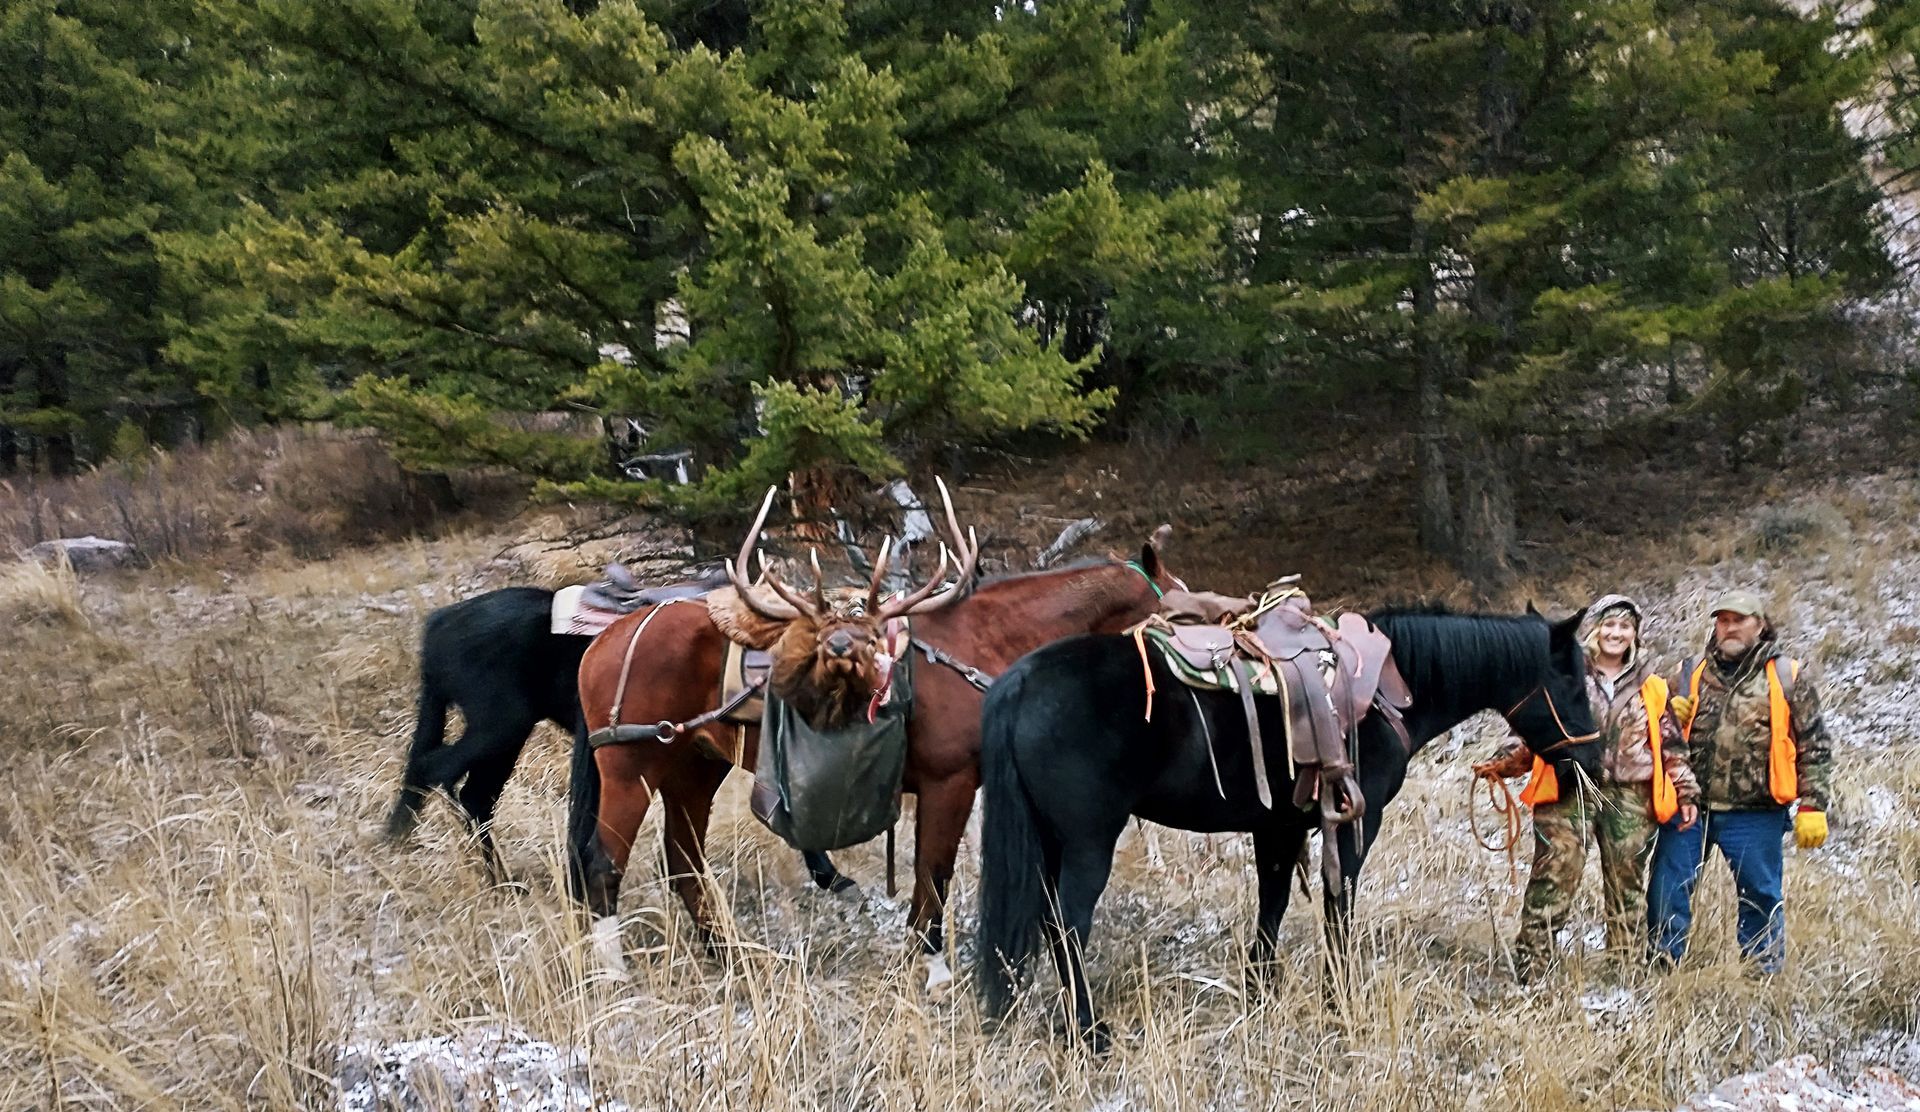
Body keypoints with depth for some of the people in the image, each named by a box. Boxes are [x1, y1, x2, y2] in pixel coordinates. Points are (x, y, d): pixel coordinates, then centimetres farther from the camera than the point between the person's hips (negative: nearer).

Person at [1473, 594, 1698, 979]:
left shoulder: (1651, 686, 10)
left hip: (1630, 798, 2)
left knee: (1627, 885, 9)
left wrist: (1685, 792, 9)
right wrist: (1503, 764, -5)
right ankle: (1528, 968, -8)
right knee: (1553, 878, -8)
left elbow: (1671, 743, 14)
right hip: (1570, 792, -2)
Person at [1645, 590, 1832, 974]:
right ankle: (1662, 967, 17)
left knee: (1761, 898, 7)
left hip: (1754, 816, -3)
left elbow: (1814, 746, 1)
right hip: (1689, 808, 3)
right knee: (1667, 891, 4)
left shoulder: (1788, 677, 1)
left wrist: (1813, 807, -5)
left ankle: (1765, 973, 22)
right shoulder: (1692, 673, 11)